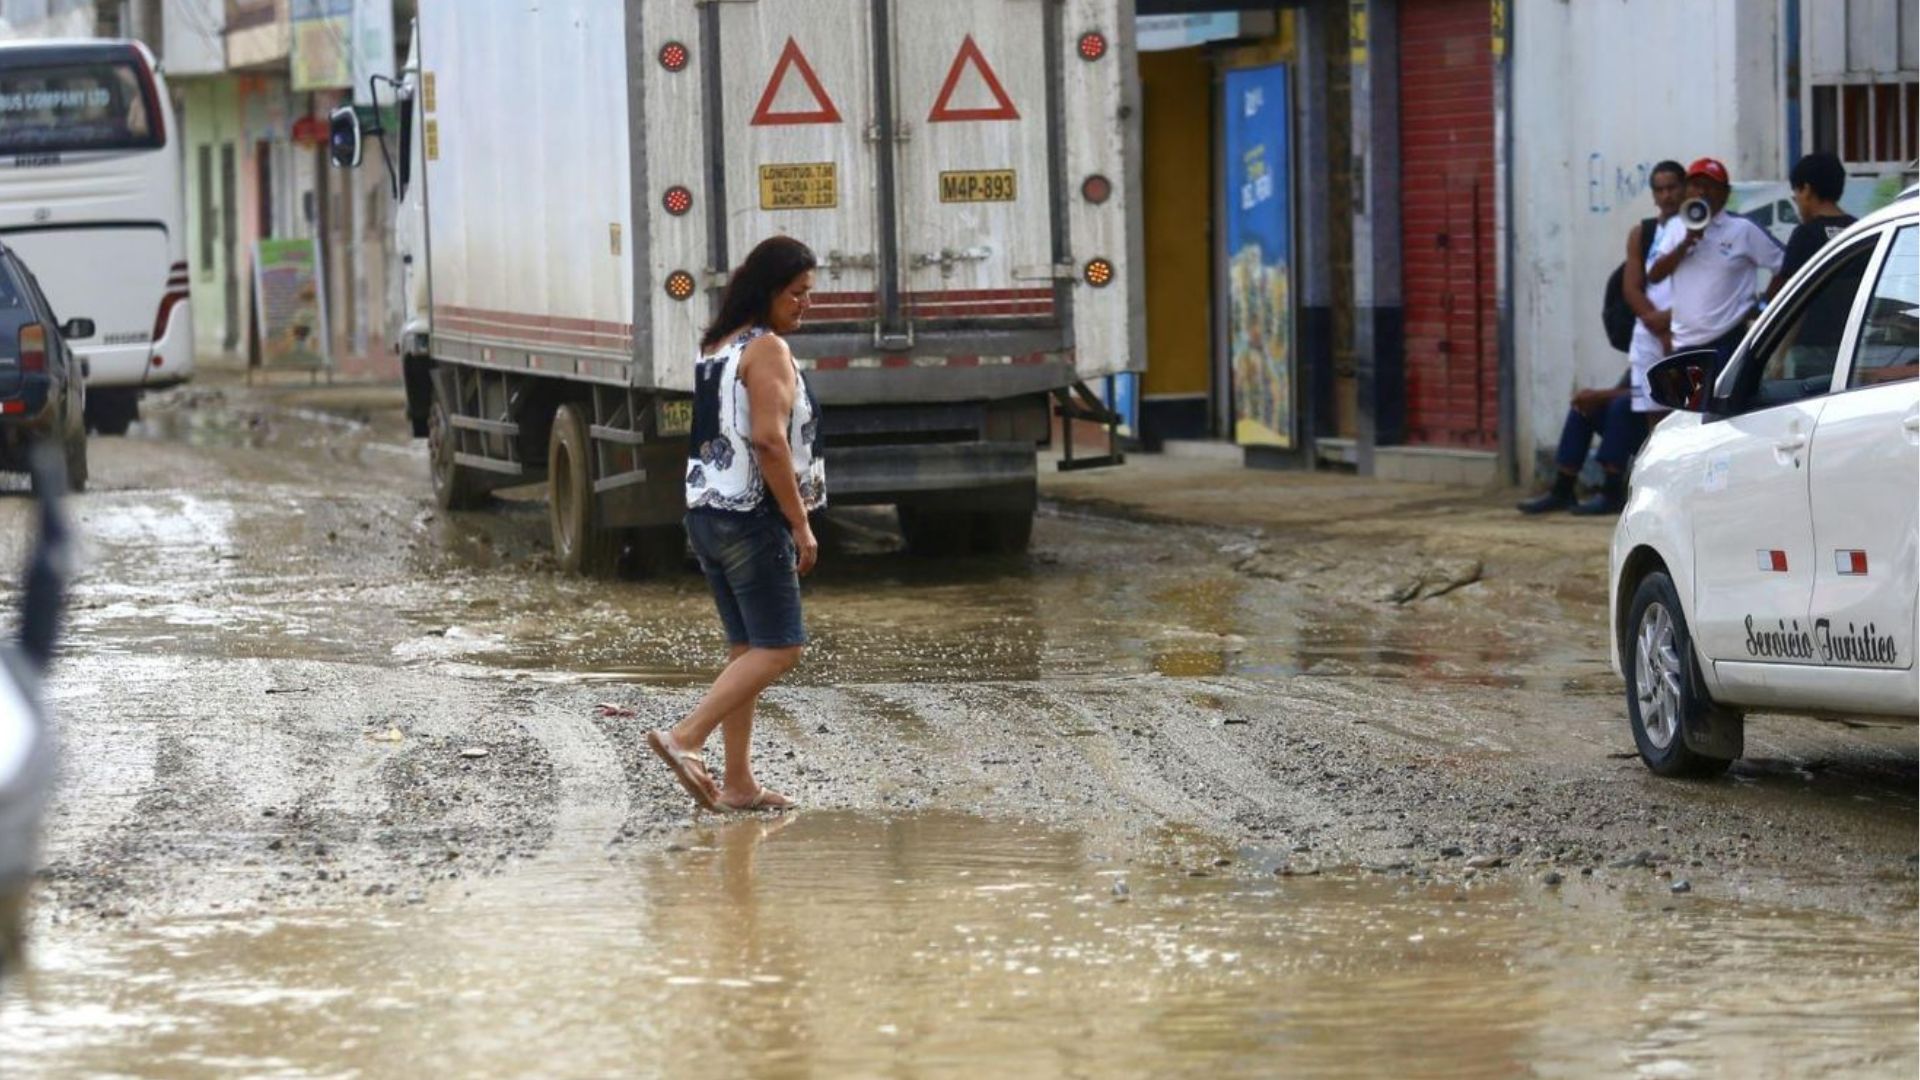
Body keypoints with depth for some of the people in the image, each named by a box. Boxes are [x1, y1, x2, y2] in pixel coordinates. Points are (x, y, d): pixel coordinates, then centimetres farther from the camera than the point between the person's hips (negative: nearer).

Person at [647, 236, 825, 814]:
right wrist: (801, 524, -17)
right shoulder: (767, 349, -12)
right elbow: (769, 440, -21)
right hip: (752, 519, -9)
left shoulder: (717, 348, 16)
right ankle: (684, 739, -15)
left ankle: (738, 782, 10)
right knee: (778, 647, -6)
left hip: (706, 513, 9)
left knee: (744, 648, 11)